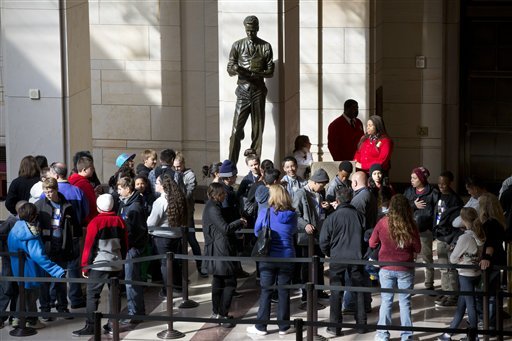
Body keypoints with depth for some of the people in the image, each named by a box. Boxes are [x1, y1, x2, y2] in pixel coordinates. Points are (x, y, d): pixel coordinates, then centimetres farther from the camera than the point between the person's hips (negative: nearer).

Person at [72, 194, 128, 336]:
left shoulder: (95, 222, -11)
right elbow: (124, 244, 12)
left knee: (92, 294, -3)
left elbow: (89, 246, -9)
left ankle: (90, 326, -8)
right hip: (117, 264, 5)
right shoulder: (119, 221, 4)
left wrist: (85, 266, -2)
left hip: (99, 265, -5)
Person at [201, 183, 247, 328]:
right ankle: (222, 315, -5)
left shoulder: (212, 206, 12)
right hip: (221, 250, -11)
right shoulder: (213, 209, -19)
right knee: (230, 283, -6)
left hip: (216, 251, 11)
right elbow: (225, 228, -23)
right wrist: (240, 222, -8)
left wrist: (237, 224, 6)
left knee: (218, 281, 19)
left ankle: (216, 312, 28)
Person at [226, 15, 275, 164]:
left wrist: (257, 74, -15)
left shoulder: (265, 47, 6)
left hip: (258, 90, 1)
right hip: (243, 89, -1)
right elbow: (230, 69, 7)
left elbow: (270, 71, 5)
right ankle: (231, 165, -4)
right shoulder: (238, 45, 7)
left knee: (258, 129, 2)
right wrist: (236, 69, -18)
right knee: (237, 128, -7)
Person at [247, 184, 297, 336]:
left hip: (267, 257, -1)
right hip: (287, 257, 1)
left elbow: (257, 232, 2)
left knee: (266, 291, 6)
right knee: (284, 292, 9)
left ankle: (261, 326, 10)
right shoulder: (292, 215, -3)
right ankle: (284, 326, 15)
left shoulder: (265, 213, -9)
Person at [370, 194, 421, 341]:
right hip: (406, 269, -1)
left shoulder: (383, 223, -10)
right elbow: (418, 248, -3)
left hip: (386, 268, 1)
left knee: (386, 301, 12)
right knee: (405, 302, 10)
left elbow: (372, 243, 2)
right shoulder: (411, 225, -12)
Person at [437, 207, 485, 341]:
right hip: (477, 273, 7)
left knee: (470, 305, 4)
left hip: (466, 275, -7)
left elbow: (453, 258, -13)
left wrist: (458, 259, 7)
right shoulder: (481, 236, -3)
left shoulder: (464, 238, -22)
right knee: (461, 303, 15)